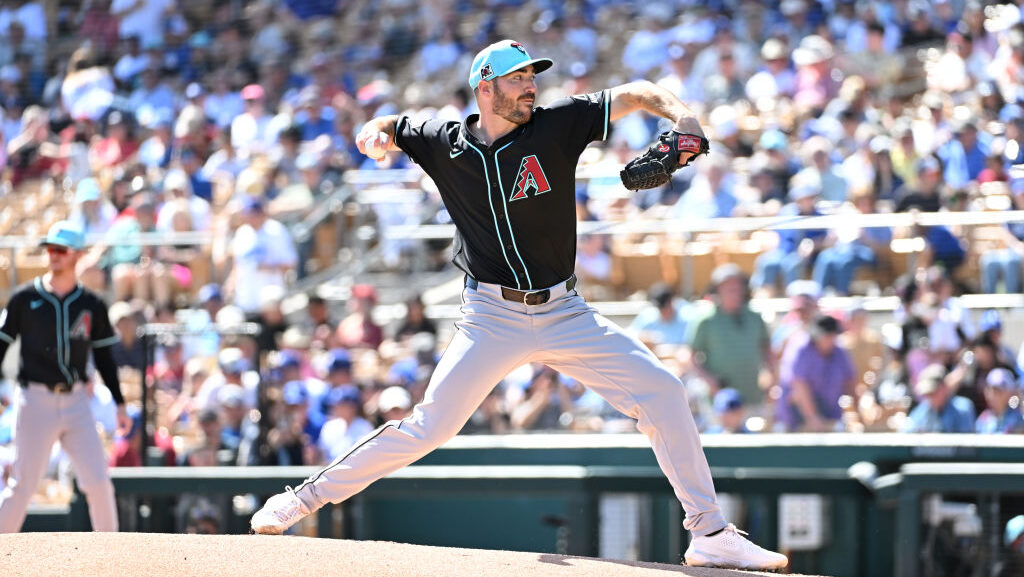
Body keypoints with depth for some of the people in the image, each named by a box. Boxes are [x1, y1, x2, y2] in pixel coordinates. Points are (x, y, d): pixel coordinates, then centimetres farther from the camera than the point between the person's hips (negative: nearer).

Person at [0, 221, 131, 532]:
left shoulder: (91, 305, 7)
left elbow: (104, 357, 13)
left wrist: (119, 404, 8)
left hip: (76, 402, 2)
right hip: (35, 401, -2)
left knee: (98, 481, -4)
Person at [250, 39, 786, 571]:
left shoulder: (556, 126, -2)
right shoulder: (444, 145, 0)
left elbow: (631, 95, -3)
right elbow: (388, 127, 17)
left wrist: (679, 114, -23)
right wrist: (377, 134, -7)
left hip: (564, 313, 1)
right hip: (492, 319, -1)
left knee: (660, 389, -11)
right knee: (429, 426, -8)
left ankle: (711, 534, -4)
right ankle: (305, 498, 8)